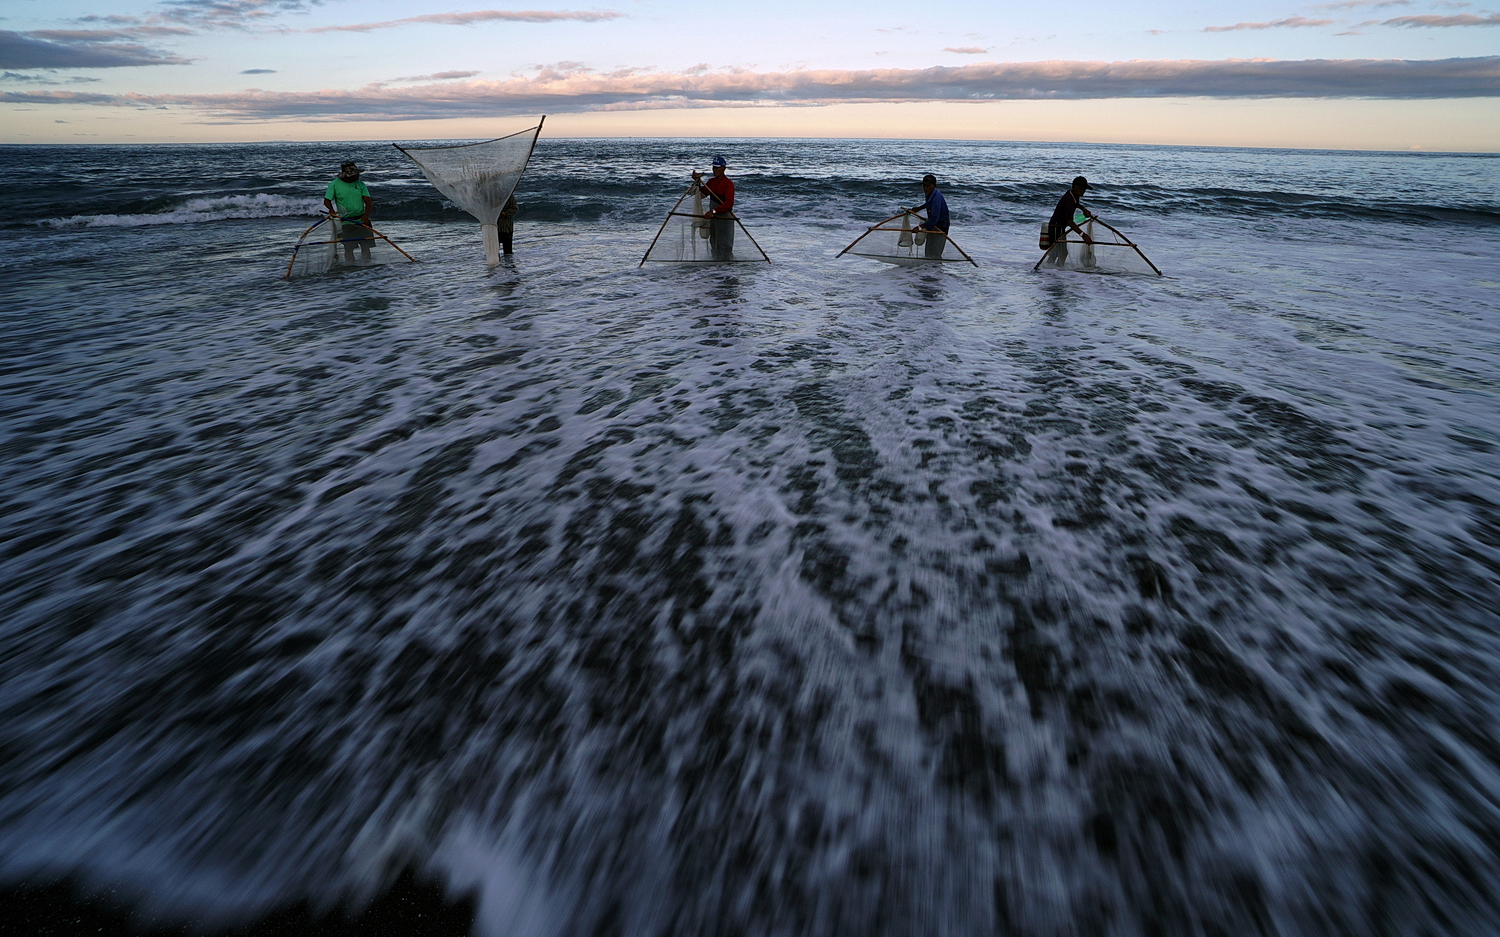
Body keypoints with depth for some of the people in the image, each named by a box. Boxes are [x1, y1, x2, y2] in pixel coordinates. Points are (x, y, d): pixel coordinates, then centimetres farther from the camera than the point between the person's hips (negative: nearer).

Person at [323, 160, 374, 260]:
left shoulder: (360, 184, 5)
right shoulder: (335, 184, -2)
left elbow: (368, 201, -1)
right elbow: (326, 201, 2)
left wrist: (366, 215, -18)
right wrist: (332, 210, -19)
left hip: (362, 220, 2)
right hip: (346, 222, -2)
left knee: (366, 246, 3)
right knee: (348, 248, -1)